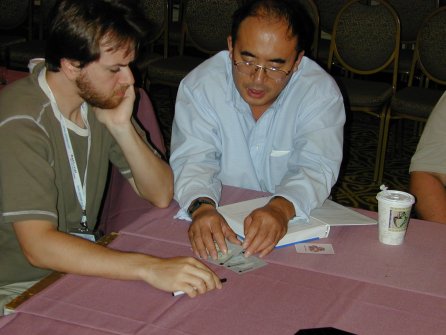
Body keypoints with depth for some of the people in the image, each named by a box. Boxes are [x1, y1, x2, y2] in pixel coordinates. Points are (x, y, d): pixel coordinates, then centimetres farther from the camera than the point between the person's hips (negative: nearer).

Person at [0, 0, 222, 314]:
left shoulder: (102, 100, -1)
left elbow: (161, 195, 0)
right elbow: (38, 245, -33)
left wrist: (121, 126, -15)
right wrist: (149, 267, -42)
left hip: (79, 263, 7)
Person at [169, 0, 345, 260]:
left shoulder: (321, 91, -10)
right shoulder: (199, 85, -8)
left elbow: (316, 167, -17)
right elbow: (193, 160, -13)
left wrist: (282, 207, -38)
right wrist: (202, 206, -35)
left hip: (295, 222, 1)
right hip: (221, 218, 0)